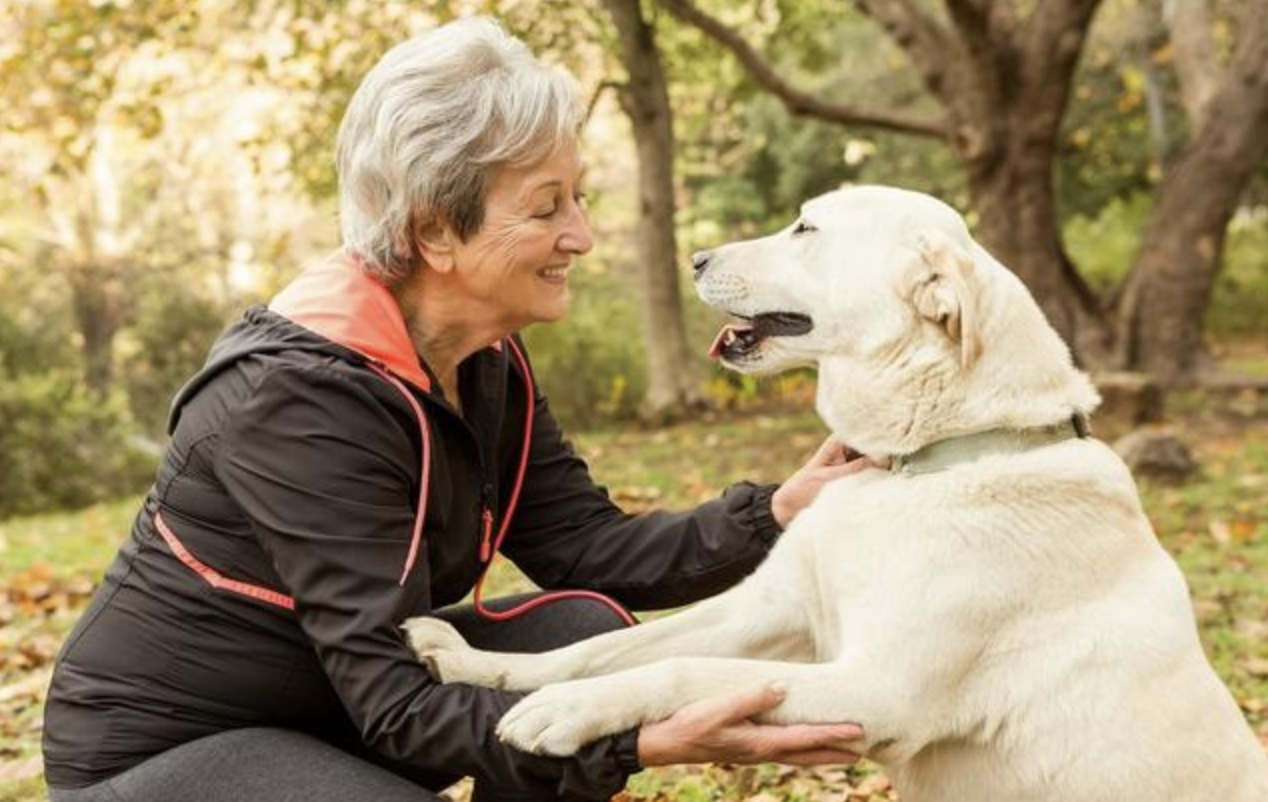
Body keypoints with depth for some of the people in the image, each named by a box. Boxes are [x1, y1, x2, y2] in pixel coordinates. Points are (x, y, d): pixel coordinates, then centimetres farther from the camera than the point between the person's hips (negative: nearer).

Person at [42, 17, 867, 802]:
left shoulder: (488, 367, -4)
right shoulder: (303, 397, -30)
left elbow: (590, 549, -5)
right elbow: (396, 707, -31)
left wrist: (777, 512, -19)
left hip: (330, 702, 8)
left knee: (583, 631, -10)